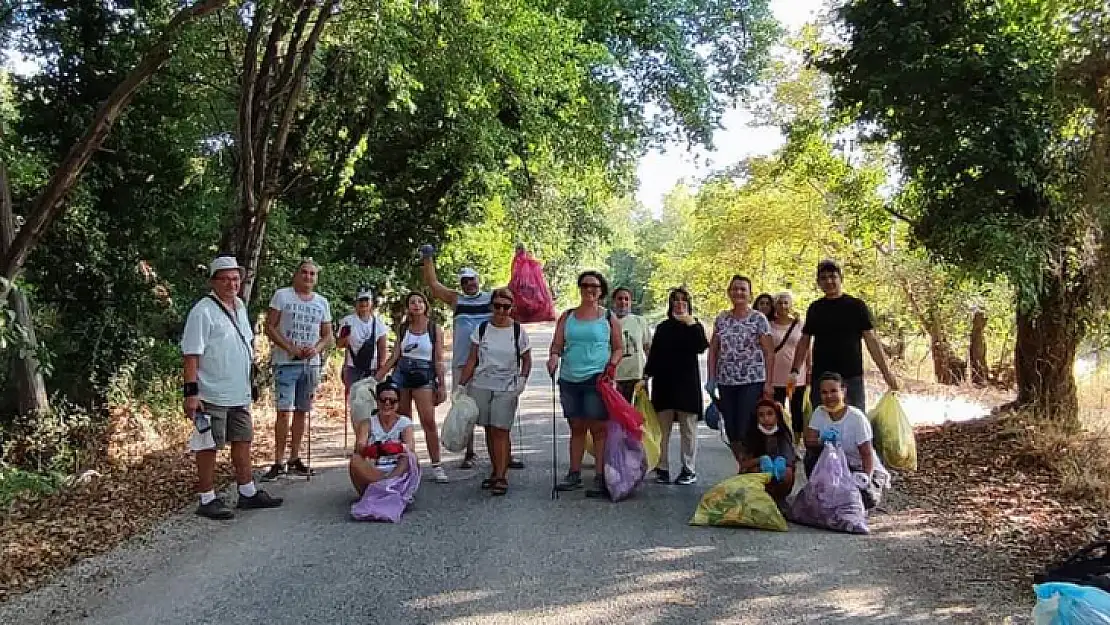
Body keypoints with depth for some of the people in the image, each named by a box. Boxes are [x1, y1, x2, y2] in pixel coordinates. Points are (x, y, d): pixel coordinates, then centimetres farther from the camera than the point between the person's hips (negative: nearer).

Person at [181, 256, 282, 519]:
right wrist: (191, 392, -23)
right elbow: (191, 354, -18)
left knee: (243, 441, 14)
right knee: (209, 446, 1)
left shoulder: (240, 306, 11)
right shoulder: (203, 311, -14)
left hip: (240, 394, 8)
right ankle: (207, 500, 11)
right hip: (212, 395, -8)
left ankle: (248, 493, 25)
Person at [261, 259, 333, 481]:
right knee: (284, 411, -10)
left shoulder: (322, 302, 12)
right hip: (285, 363, -4)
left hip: (311, 364, 4)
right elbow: (269, 327, -4)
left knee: (302, 412, 9)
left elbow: (328, 336, 13)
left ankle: (295, 458, 17)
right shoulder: (281, 295, 0)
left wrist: (316, 348, -8)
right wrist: (290, 348, -15)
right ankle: (278, 462, -5)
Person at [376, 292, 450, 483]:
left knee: (428, 421, -13)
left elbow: (438, 360, 1)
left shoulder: (434, 329, 2)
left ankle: (436, 465, -8)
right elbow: (394, 356, 12)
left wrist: (441, 386, -3)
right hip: (401, 374, 4)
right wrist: (377, 377, 6)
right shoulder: (403, 328, 11)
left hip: (424, 376, -4)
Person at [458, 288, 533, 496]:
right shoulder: (481, 329, 5)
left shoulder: (518, 331, 1)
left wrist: (522, 379, -8)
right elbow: (471, 361, 7)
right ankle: (495, 471, 20)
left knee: (501, 431, -9)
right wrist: (461, 385, 1)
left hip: (507, 388, -3)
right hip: (481, 385, 3)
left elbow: (526, 361, 9)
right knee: (489, 430, 8)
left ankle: (501, 477, -4)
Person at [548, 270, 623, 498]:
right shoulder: (567, 316, 12)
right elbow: (557, 344, 10)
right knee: (576, 428, 11)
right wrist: (554, 356, -11)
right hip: (569, 380, 3)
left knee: (598, 428, -4)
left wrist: (612, 364, -10)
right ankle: (574, 474, 18)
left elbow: (618, 348, 8)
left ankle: (600, 478, -1)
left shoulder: (609, 317, 5)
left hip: (596, 379, -3)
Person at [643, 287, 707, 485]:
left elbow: (701, 347, -12)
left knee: (688, 428, 2)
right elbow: (654, 354, 12)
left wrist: (691, 324, -17)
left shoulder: (695, 326, 6)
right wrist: (646, 374, 3)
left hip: (687, 382, -2)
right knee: (663, 428, 3)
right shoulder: (663, 327, 12)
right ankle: (662, 468, 9)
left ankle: (689, 470, 8)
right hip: (663, 382, 2)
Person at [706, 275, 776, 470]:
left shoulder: (758, 318, -1)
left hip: (752, 381, -4)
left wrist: (768, 383, -8)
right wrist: (711, 379, 5)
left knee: (746, 429, -9)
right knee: (731, 430, 6)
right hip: (726, 382, 4)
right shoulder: (721, 319, 11)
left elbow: (769, 352, -3)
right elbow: (713, 350, 13)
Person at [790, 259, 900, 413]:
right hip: (820, 378, 2)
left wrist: (886, 372, -7)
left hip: (851, 378, -2)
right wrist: (795, 371, 1)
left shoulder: (856, 306, 2)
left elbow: (872, 341, 0)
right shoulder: (815, 308, 11)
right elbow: (804, 341, 13)